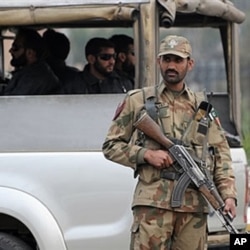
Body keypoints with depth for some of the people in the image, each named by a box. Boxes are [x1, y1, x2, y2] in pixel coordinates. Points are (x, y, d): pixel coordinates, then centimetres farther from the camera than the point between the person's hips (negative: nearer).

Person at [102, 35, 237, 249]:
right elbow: (111, 146, 10)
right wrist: (146, 154, -7)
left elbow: (221, 155, 14)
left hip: (195, 205, 3)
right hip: (153, 202, -3)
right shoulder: (138, 101, 9)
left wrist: (228, 195, 0)